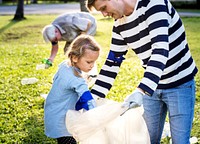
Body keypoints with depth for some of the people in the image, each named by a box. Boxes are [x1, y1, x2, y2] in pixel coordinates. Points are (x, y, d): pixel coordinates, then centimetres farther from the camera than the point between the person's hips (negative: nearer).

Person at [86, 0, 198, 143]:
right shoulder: (120, 25, 0)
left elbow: (160, 49, -32)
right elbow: (112, 64, 6)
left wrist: (141, 91, -41)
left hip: (180, 84, -6)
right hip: (151, 87, 6)